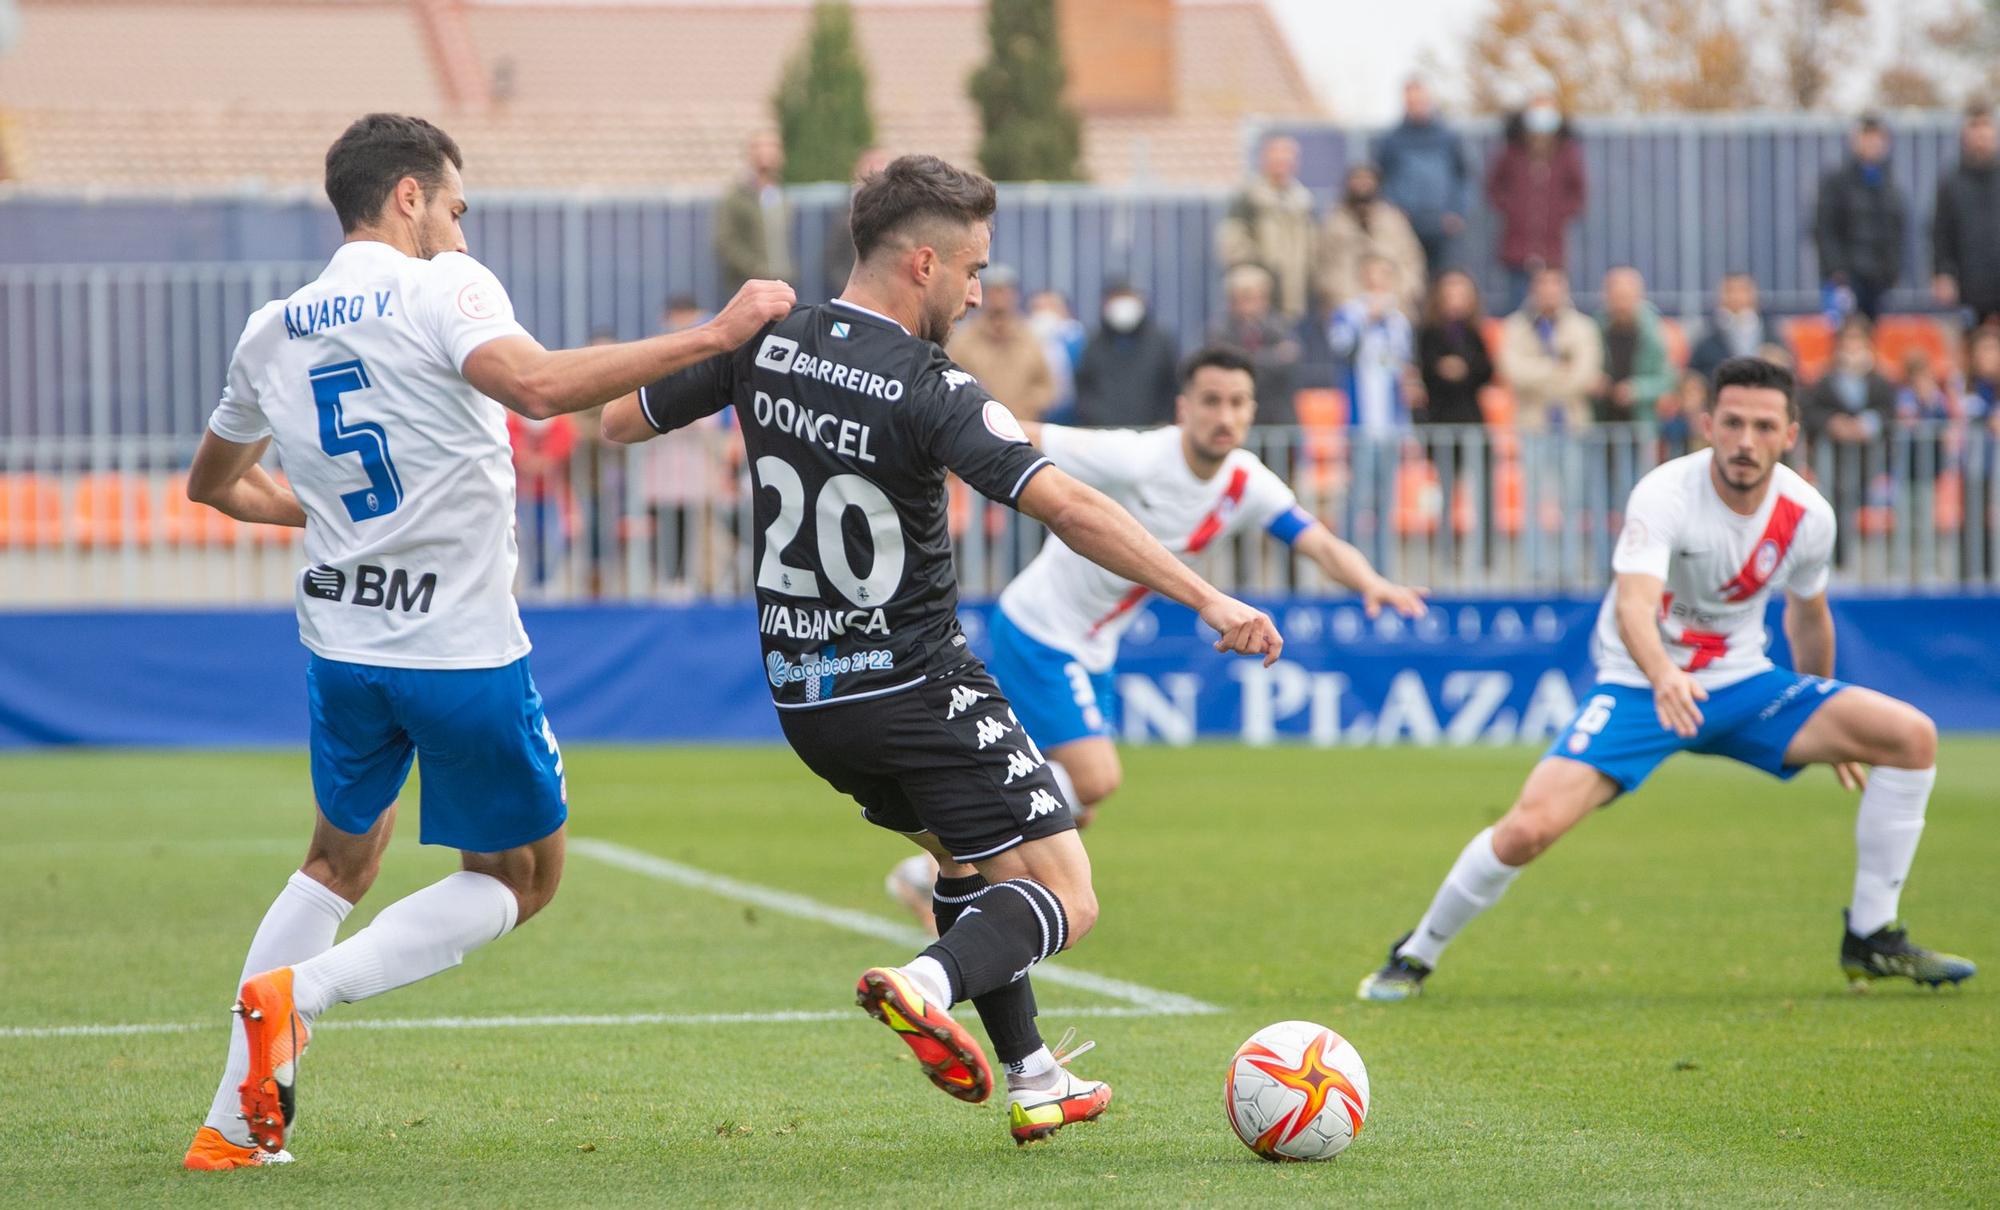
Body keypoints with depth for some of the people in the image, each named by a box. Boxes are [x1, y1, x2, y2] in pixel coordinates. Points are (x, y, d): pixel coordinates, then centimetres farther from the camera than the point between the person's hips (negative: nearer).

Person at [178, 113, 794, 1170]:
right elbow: (537, 385, -32)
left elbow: (212, 485, 23)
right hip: (463, 649, -6)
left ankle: (233, 1123, 15)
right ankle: (298, 992, -10)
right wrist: (714, 336, -31)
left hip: (342, 642, 6)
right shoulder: (440, 289, -12)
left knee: (340, 861, 24)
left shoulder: (272, 331, 9)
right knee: (519, 878, 11)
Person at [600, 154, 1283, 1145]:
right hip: (918, 689, -7)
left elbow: (619, 421, 11)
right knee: (1064, 901, -3)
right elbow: (1067, 509, -27)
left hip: (802, 694, 7)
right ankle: (928, 985, -31)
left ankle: (1031, 1081, 27)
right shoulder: (929, 391, -19)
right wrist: (1206, 599, -26)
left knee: (966, 856, 28)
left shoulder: (763, 344, -2)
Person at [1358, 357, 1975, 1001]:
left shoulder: (1808, 515, -7)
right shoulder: (1665, 495, -23)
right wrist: (1664, 678, -59)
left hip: (1742, 683, 5)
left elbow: (1808, 615, 13)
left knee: (1912, 736, -11)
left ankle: (1871, 941, 0)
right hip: (1640, 686, -5)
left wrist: (1829, 728, 24)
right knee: (1531, 827, -24)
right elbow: (1635, 606, -38)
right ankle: (1416, 954, 1)